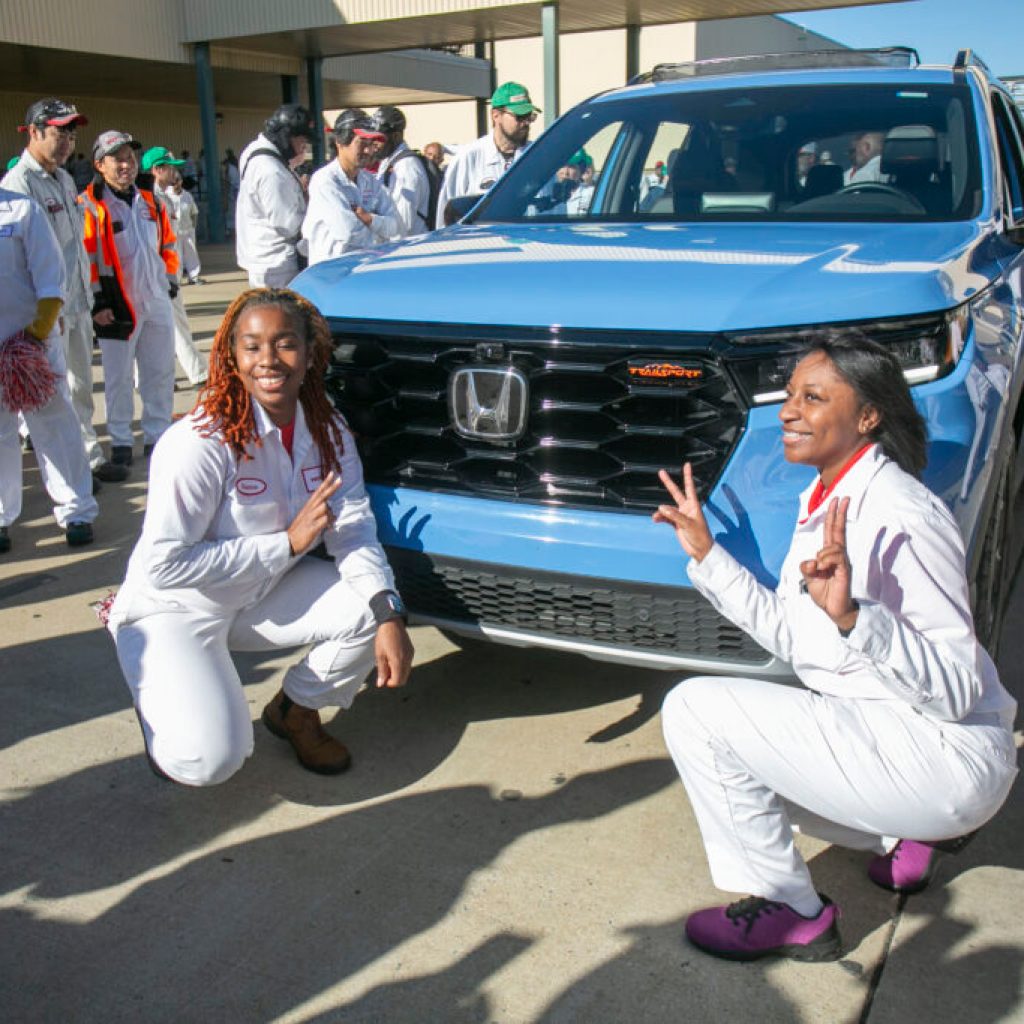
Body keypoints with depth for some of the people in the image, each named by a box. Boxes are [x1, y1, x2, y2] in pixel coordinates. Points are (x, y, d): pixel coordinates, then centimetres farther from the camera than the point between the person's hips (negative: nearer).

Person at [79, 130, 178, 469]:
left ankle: (157, 435, 22)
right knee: (118, 378, 3)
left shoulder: (151, 202, 11)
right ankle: (120, 441, 14)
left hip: (157, 302, 5)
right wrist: (96, 303, -14)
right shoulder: (89, 205, -7)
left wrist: (170, 281, 14)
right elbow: (84, 258, -11)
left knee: (161, 374, 10)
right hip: (117, 307, -5)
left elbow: (168, 245, 21)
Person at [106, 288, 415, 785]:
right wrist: (289, 542, -26)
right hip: (174, 609, -5)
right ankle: (159, 704, 14)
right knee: (209, 760, -24)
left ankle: (296, 710, 11)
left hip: (263, 594, 6)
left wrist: (388, 616, -26)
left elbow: (354, 525, -9)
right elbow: (163, 564, -26)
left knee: (373, 609, -17)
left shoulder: (328, 430, -6)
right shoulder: (199, 443, -25)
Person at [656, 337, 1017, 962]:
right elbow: (791, 636, 12)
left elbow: (956, 690, -26)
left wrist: (852, 616, -40)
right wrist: (706, 553, 11)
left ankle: (792, 915, -1)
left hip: (946, 756, -10)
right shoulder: (825, 500, 7)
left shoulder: (902, 517, -22)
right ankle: (907, 835, 19)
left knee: (695, 710, -18)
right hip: (872, 729, 10)